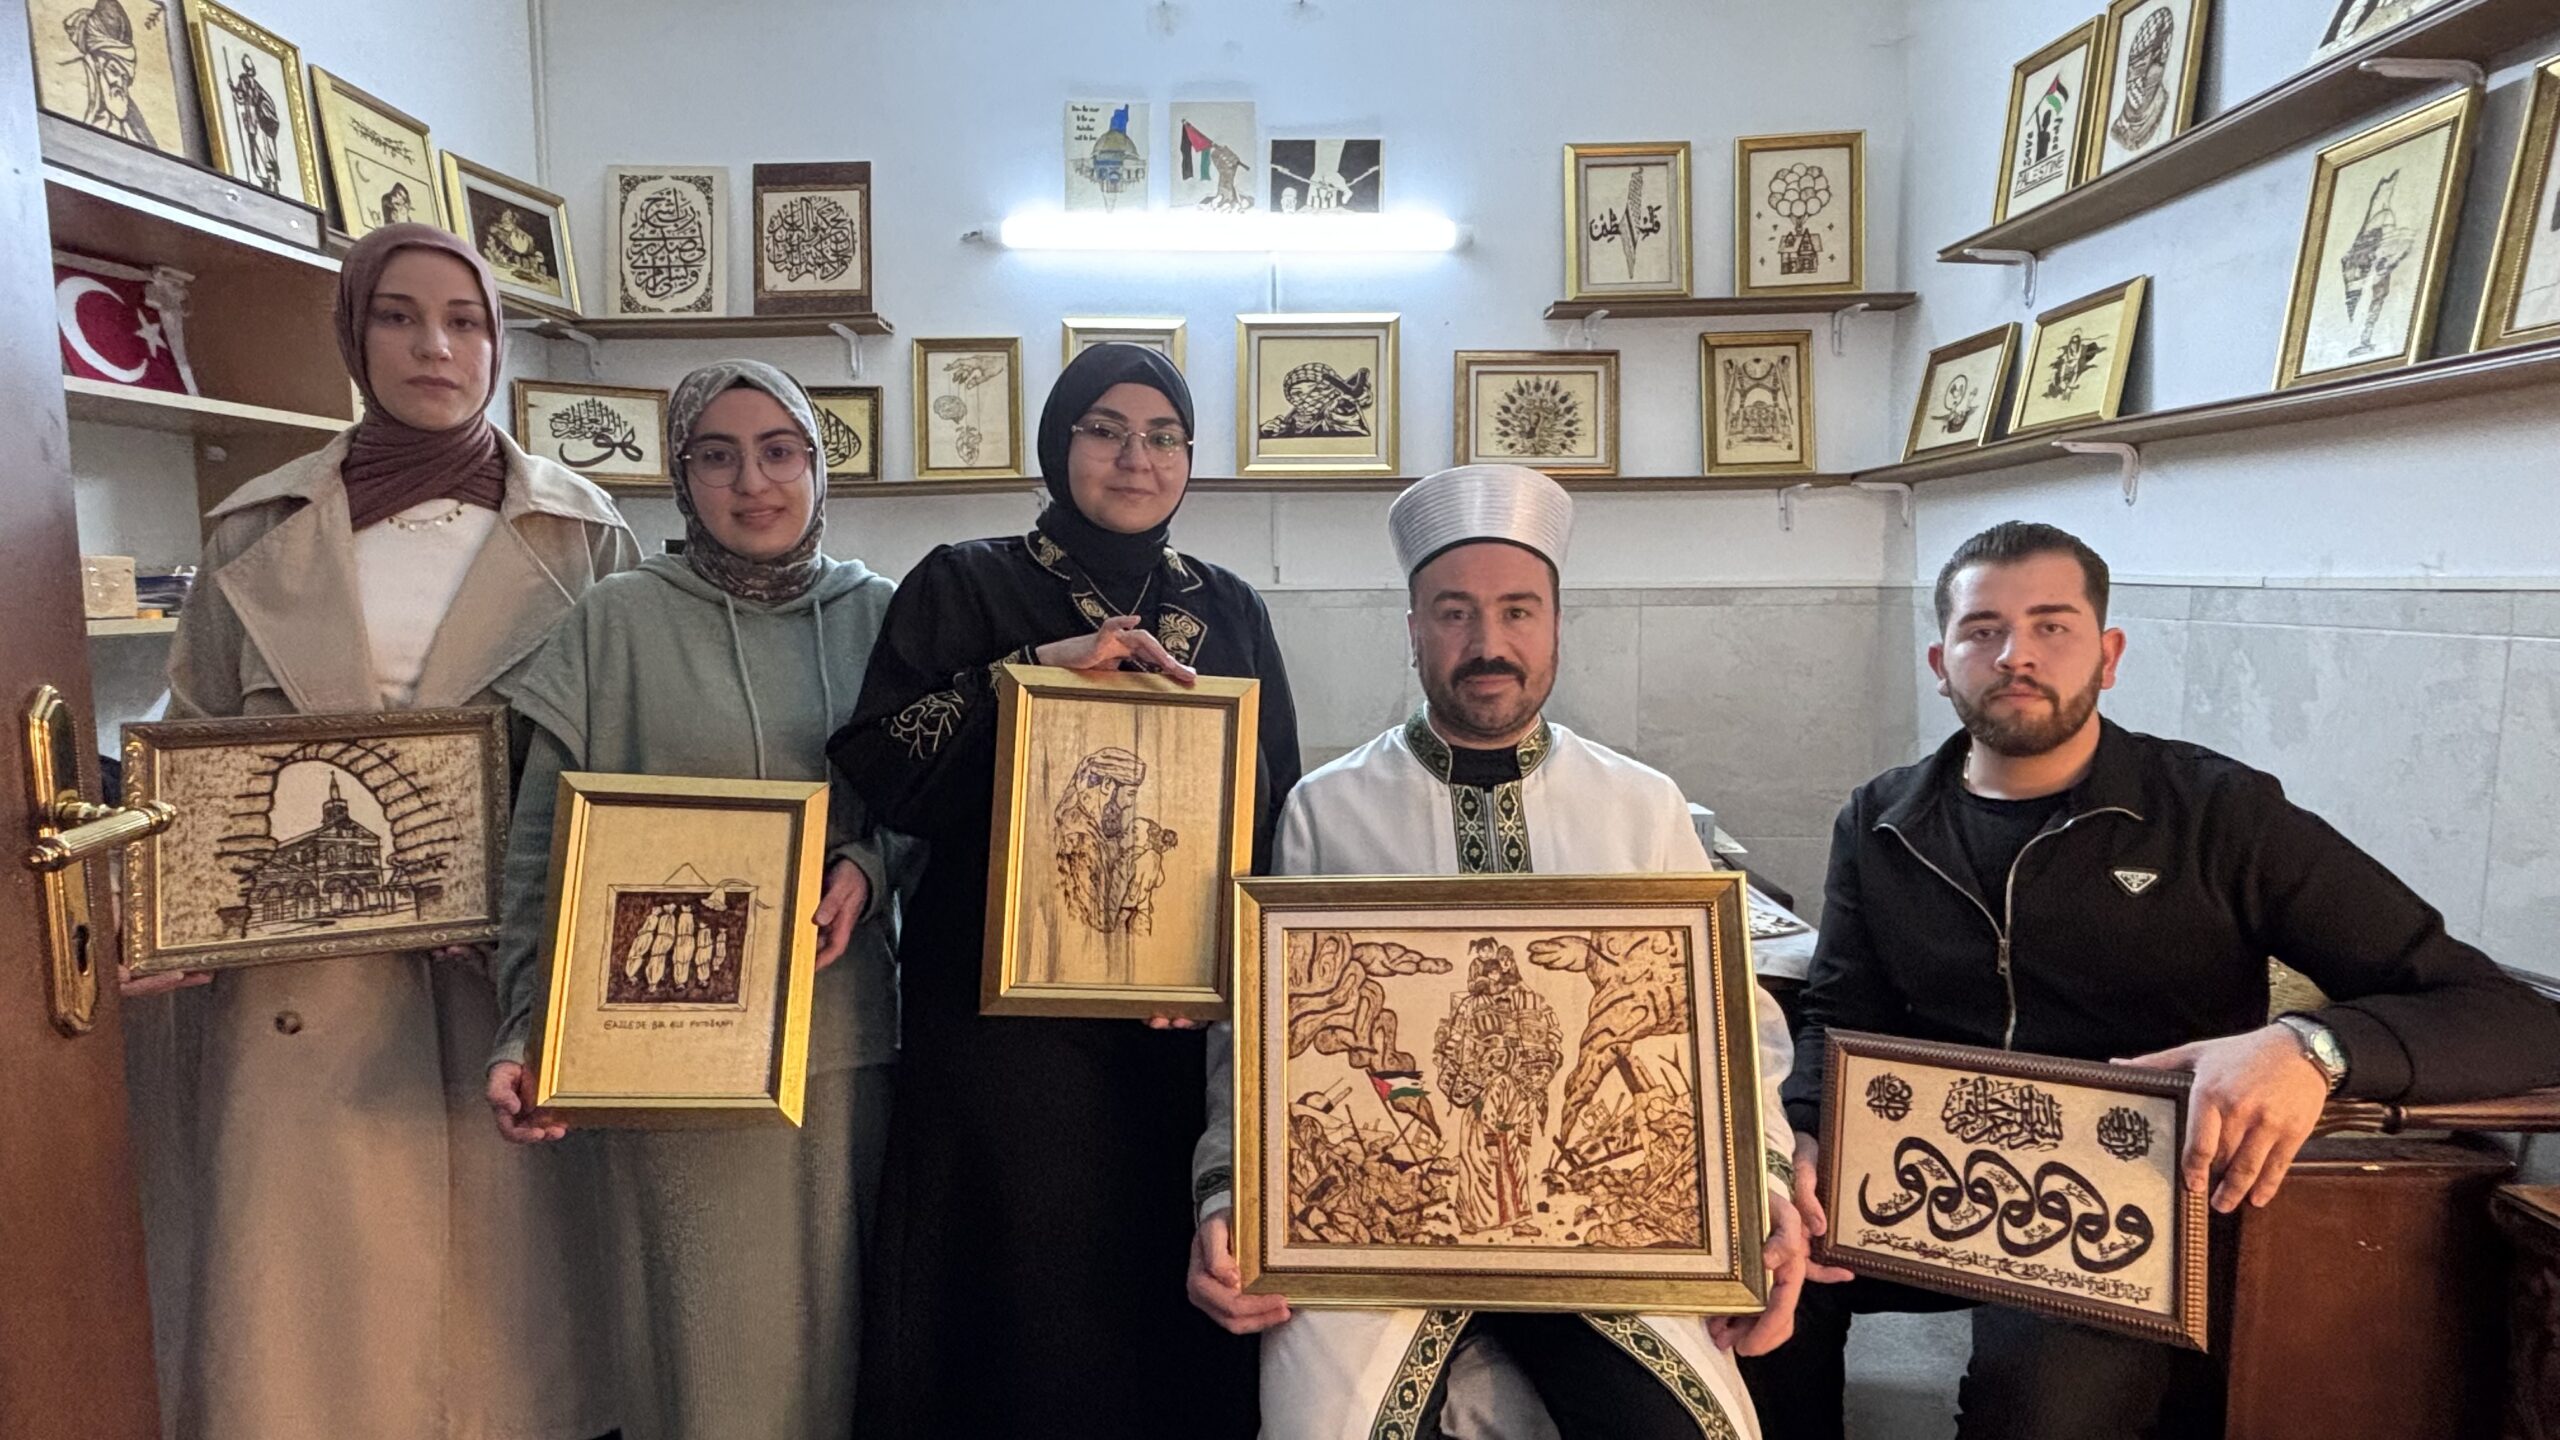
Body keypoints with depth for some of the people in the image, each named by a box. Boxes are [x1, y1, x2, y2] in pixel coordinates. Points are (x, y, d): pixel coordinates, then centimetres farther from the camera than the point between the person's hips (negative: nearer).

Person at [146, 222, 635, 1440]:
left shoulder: (581, 531, 4)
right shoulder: (257, 532, 7)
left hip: (515, 969, -1)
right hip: (304, 986, 1)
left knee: (507, 1260, 6)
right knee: (316, 1273, 6)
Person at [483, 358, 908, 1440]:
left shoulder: (878, 616, 6)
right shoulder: (615, 624, 1)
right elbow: (541, 850, 0)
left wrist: (868, 871, -11)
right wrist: (523, 1036, -8)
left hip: (845, 1033, 2)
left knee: (837, 1321, 11)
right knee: (707, 1340, 5)